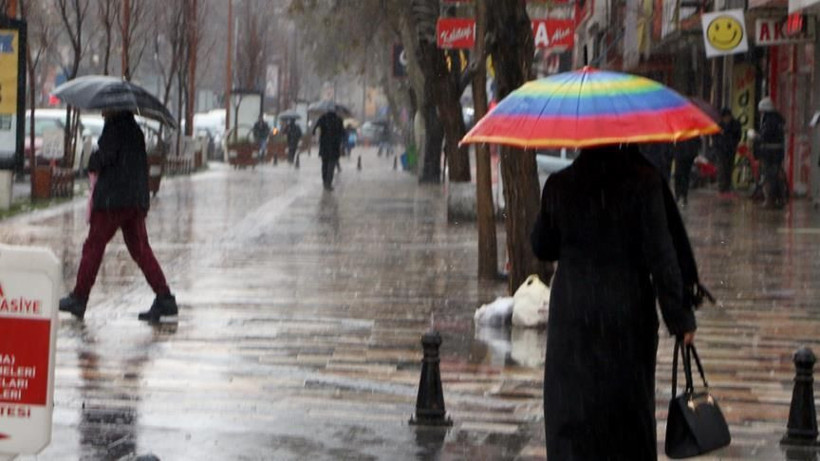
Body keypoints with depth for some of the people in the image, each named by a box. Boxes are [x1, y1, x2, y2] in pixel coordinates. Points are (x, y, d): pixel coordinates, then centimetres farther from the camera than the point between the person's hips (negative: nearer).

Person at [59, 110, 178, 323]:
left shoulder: (115, 126, -8)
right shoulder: (135, 129, 17)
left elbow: (106, 156, -17)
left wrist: (92, 163, 4)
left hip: (113, 198, -8)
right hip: (137, 200, 8)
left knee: (93, 246, 1)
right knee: (140, 249, 6)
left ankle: (79, 298, 6)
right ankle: (164, 298, -3)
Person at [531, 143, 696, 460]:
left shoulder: (559, 186, -3)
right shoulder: (642, 182, -9)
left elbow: (542, 248, 9)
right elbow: (660, 255, -12)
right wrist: (679, 316, -7)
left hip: (573, 315, 0)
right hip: (630, 311, 0)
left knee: (571, 414, 4)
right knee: (630, 409, 14)